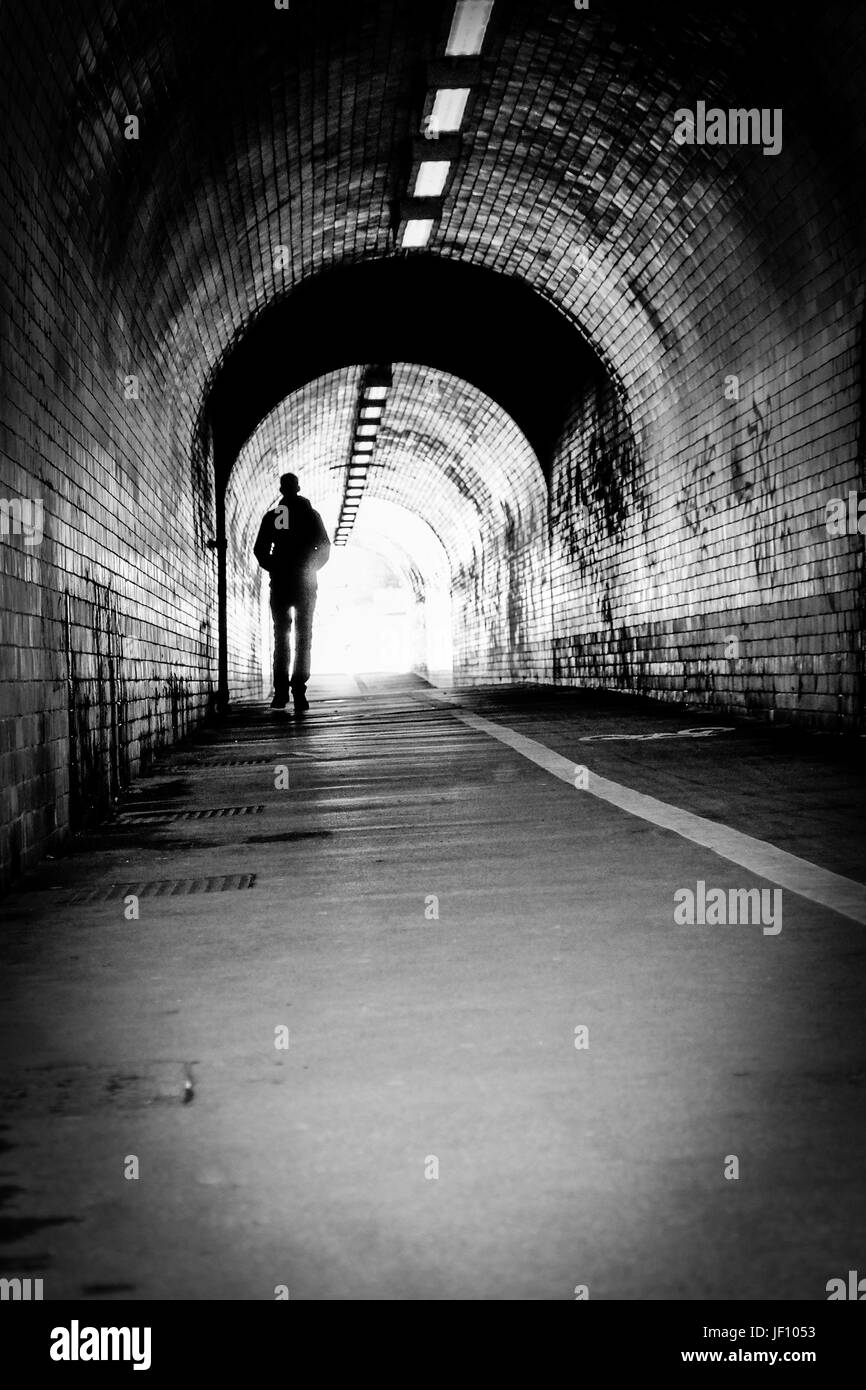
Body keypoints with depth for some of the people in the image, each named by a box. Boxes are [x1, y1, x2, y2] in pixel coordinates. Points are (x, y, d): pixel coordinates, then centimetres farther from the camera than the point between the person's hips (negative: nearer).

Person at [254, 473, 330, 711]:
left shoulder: (271, 516, 4)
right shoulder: (310, 514, 3)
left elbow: (260, 550, 1)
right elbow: (324, 547, 2)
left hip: (280, 584, 1)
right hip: (305, 583, 0)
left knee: (281, 637, 5)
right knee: (303, 637, 2)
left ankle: (281, 692, -7)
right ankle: (299, 692, -7)